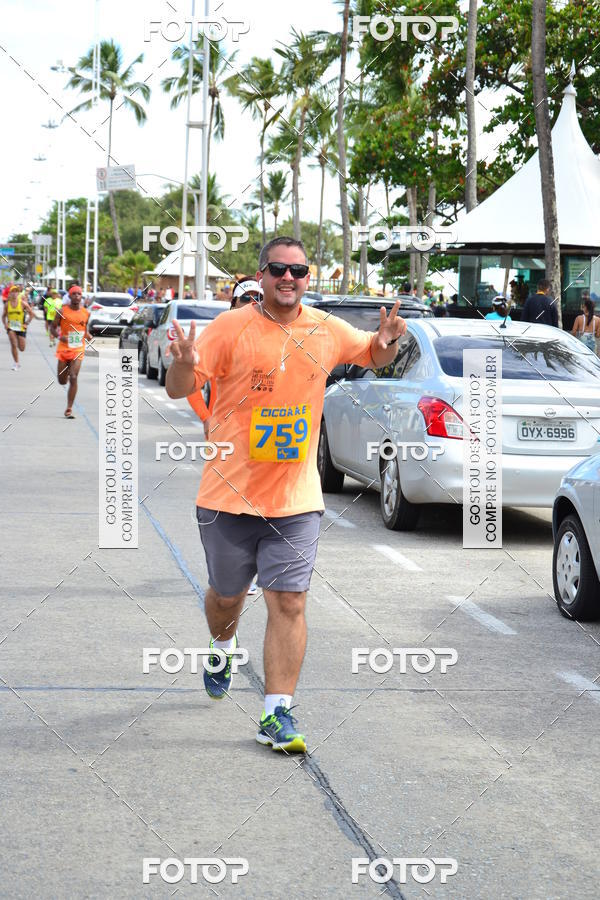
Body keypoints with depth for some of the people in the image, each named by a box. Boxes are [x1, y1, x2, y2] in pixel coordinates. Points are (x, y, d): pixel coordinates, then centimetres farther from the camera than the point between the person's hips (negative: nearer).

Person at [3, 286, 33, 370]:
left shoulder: (23, 303, -5)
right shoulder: (7, 304, 2)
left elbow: (31, 314, 0)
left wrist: (26, 324, -5)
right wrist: (5, 324, -1)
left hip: (21, 328, 0)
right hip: (11, 327, 0)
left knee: (22, 349, 0)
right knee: (13, 345, -16)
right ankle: (16, 363, -5)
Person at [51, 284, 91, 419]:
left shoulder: (86, 312, 4)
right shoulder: (62, 311, -4)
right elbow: (53, 328, 2)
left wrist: (88, 336, -1)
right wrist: (59, 336, -19)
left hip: (78, 350, 0)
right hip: (64, 348, 0)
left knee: (73, 378, -13)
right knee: (62, 381, 7)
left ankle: (69, 409, -8)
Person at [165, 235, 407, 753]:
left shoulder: (327, 331, 4)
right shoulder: (231, 327, -6)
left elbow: (374, 356, 23)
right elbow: (179, 389, -9)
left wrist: (387, 342, -2)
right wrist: (185, 364, -33)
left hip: (295, 500, 1)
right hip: (229, 494, -1)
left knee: (289, 603, -7)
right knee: (227, 595, 15)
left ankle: (277, 714, -2)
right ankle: (224, 647, 50)